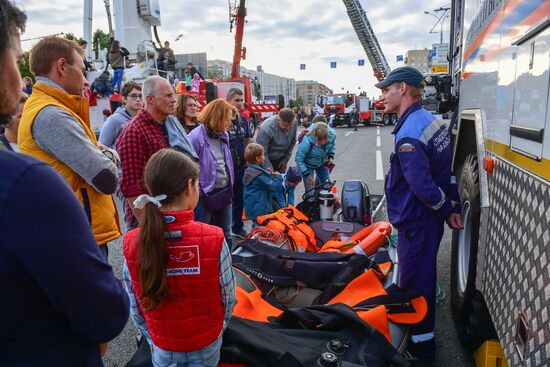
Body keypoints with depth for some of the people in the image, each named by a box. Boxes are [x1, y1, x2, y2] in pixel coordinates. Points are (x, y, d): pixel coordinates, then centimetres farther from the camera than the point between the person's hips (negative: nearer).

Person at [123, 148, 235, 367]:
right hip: (207, 345, -1)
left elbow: (136, 302, -6)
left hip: (162, 347, 1)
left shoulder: (131, 243, -17)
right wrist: (218, 328, 7)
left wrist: (152, 339, 9)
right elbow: (228, 297, -12)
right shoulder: (213, 238, -23)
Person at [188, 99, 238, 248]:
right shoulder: (195, 137, -19)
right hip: (205, 194, -7)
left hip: (225, 192, 7)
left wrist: (230, 186, 16)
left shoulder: (224, 135, 5)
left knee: (225, 232, 20)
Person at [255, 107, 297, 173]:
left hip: (280, 160, 5)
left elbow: (292, 143, 4)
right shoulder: (267, 128, -31)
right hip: (266, 159, -5)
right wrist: (269, 168, -28)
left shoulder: (293, 126, -14)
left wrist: (285, 160, 2)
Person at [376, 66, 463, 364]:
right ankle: (423, 339, 43)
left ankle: (420, 349, 22)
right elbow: (448, 170, 11)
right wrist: (453, 206, 8)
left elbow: (422, 187, -27)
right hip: (429, 218, 10)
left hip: (416, 223, -10)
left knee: (414, 286, 5)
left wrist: (446, 207, -10)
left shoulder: (409, 134, -25)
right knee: (423, 279, 23)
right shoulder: (432, 120, 7)